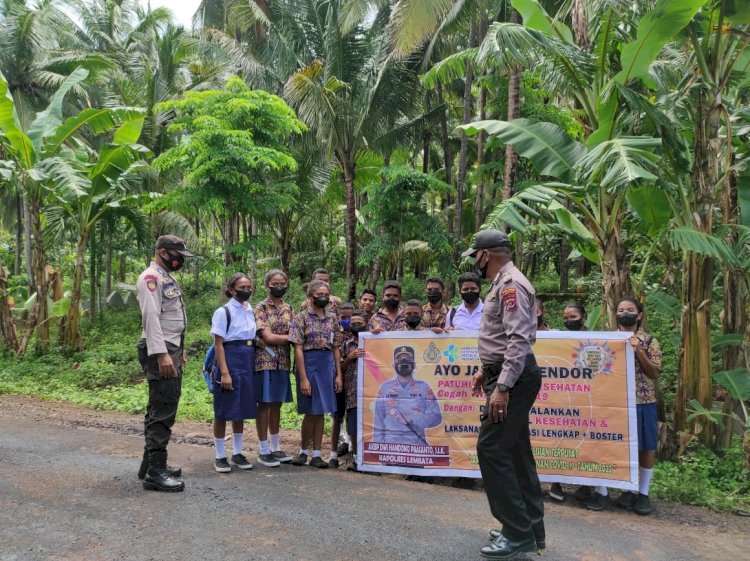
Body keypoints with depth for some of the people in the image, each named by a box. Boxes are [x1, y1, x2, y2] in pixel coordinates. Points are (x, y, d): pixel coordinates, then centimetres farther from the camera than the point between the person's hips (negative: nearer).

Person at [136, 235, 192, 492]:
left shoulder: (168, 279, 20)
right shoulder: (151, 278, -11)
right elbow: (151, 317, -22)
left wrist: (179, 350, 23)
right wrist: (161, 354, -28)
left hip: (172, 350, 10)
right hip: (160, 352, -10)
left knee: (163, 408, 15)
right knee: (162, 410, -10)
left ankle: (150, 461, 24)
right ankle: (155, 472, -5)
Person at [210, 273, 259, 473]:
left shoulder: (252, 312, 9)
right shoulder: (223, 312, -7)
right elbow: (218, 344, -11)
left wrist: (255, 367, 7)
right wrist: (224, 373, -18)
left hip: (248, 364, 6)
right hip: (230, 361, -6)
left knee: (242, 411, 12)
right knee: (223, 411, 2)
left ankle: (237, 454, 22)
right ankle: (220, 456, 12)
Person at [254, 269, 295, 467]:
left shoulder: (289, 308, 13)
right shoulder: (261, 308, -6)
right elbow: (269, 337, -14)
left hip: (283, 361, 6)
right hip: (265, 360, -5)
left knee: (277, 404, 11)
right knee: (264, 404, -1)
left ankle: (276, 448, 19)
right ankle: (264, 451, 7)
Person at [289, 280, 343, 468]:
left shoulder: (332, 318, 9)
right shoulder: (302, 317, -6)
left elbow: (336, 348, 10)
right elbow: (298, 349, -10)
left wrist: (338, 374, 4)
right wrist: (303, 378, -15)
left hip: (328, 365, 4)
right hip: (309, 364, -4)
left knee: (320, 412, 8)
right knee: (311, 412, 2)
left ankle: (316, 454, 15)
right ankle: (303, 451, 19)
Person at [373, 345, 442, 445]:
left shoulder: (423, 387, 6)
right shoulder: (385, 387, 7)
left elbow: (436, 417, 0)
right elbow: (379, 421, 8)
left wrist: (411, 419, -11)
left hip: (418, 443, 0)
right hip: (390, 444, 0)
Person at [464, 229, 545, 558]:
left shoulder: (511, 284, -15)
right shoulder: (503, 284, 18)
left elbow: (519, 340, -25)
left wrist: (502, 387, -28)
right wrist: (486, 371, 27)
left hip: (513, 379, -11)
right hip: (507, 376, 11)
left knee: (492, 450, -9)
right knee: (515, 452, 13)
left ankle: (517, 533, -1)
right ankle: (530, 529, 22)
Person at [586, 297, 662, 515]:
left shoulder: (649, 341, 3)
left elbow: (654, 373, -5)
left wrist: (639, 351, -16)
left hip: (642, 402, 0)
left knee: (646, 448, 7)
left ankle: (643, 493, 21)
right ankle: (601, 491, 11)